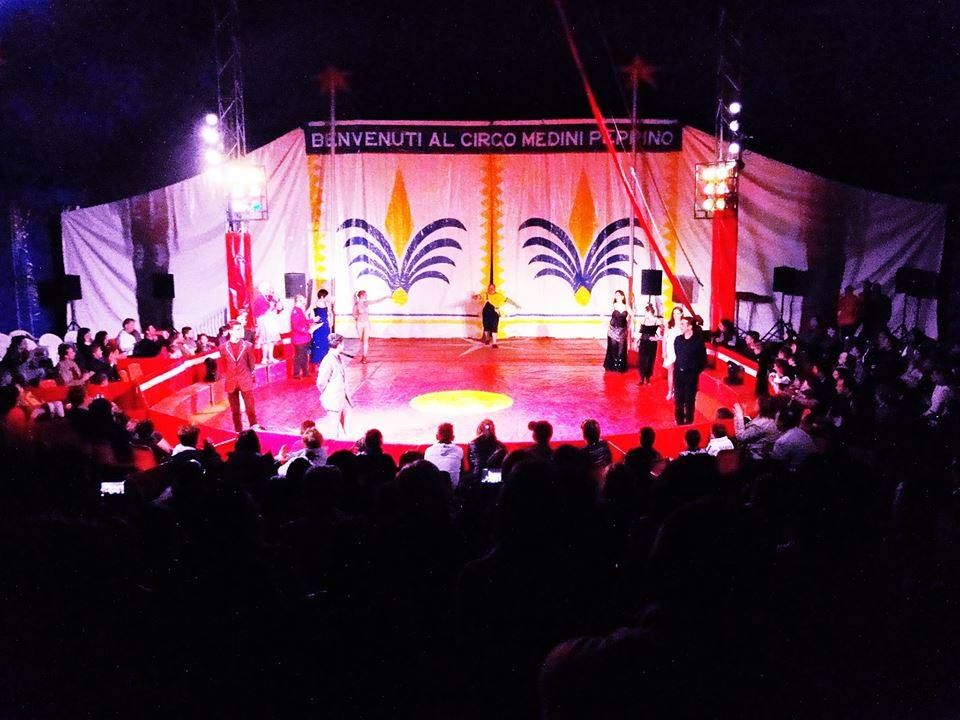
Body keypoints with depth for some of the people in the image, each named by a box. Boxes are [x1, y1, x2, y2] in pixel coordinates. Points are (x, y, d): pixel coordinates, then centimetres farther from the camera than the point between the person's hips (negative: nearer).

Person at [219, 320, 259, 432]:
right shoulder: (223, 347, -1)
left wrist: (251, 377, 7)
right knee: (235, 410, 8)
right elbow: (222, 366, 8)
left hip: (245, 381, -1)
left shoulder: (247, 345, -1)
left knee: (250, 407, -1)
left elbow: (251, 363, 6)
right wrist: (224, 379, 6)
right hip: (231, 382, 1)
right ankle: (238, 432, 17)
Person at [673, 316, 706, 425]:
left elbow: (703, 360, -3)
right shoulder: (678, 339, 4)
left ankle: (688, 422, 15)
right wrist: (677, 367, 8)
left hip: (691, 374, -4)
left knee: (689, 400, 4)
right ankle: (679, 422, 19)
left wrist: (696, 371, -3)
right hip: (678, 373, 4)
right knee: (678, 399, 8)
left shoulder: (698, 341, -9)